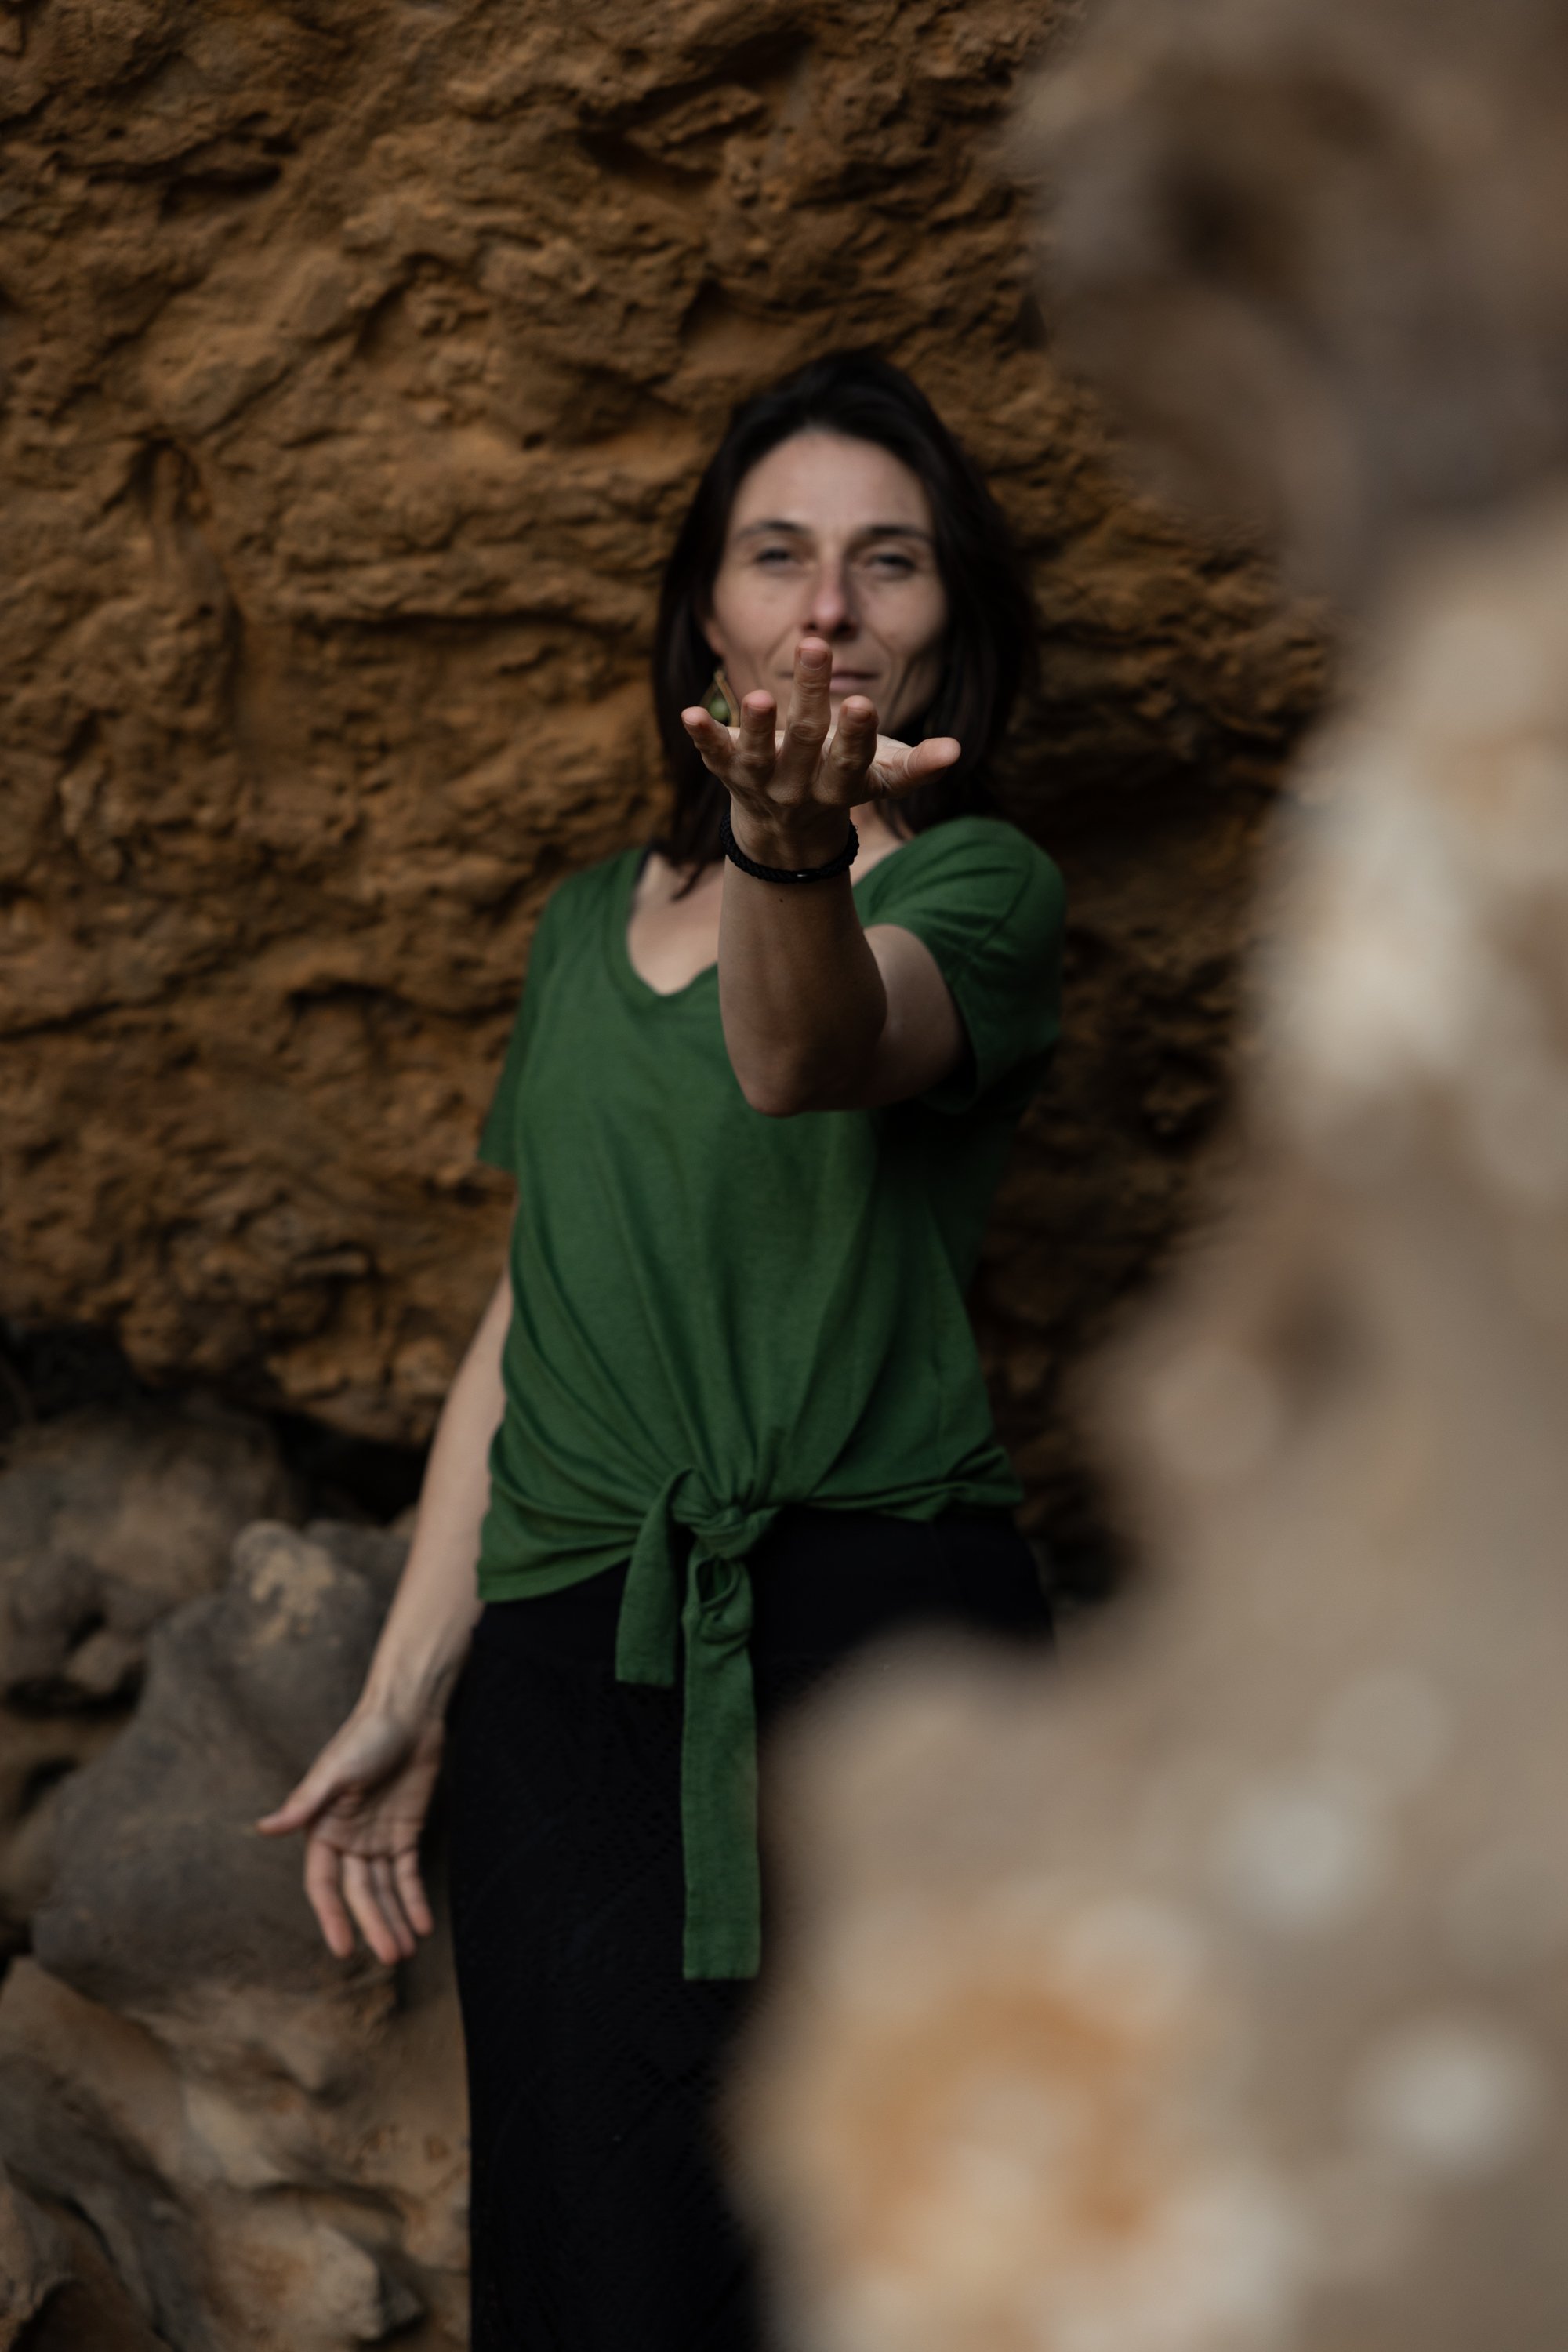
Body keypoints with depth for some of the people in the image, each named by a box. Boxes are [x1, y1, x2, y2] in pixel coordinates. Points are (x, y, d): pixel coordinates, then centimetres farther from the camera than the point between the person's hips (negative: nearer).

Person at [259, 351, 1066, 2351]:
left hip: (879, 1640, -4)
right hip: (573, 1663, 4)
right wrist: (404, 1693, 17)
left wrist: (801, 859, -42)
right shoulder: (591, 925, 18)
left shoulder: (980, 884, 3)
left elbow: (809, 1055, -21)